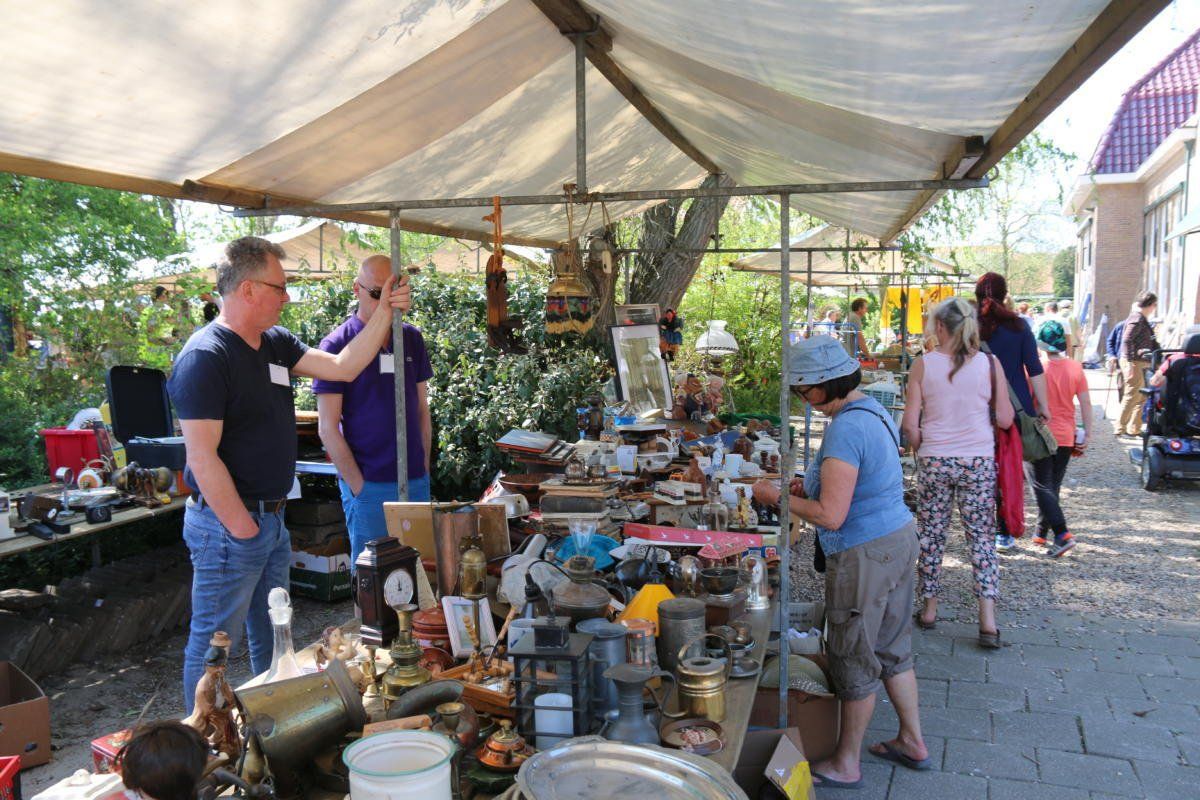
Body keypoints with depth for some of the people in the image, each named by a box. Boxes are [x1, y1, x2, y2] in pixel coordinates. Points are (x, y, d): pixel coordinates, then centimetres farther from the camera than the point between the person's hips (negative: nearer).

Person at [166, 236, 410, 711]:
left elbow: (343, 368, 7)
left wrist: (385, 313, 0)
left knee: (272, 642, 21)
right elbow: (202, 458, -22)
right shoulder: (205, 356, -19)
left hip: (272, 519, 9)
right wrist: (242, 528, -18)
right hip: (227, 525, -9)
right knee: (214, 646, 5)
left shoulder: (276, 343, 8)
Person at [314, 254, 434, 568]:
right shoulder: (338, 344, -6)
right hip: (368, 485, -4)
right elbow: (328, 428, -7)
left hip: (416, 481, 4)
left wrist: (424, 468, 8)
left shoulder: (412, 339, 8)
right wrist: (358, 484, -11)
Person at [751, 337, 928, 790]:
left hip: (863, 557, -10)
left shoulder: (845, 430, -25)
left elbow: (831, 515, -26)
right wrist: (807, 486, 11)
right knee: (892, 650, 23)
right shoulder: (873, 412, 7)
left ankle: (845, 765, 22)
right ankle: (913, 742, 38)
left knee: (855, 662, 6)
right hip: (898, 538, 10)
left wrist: (778, 498, -14)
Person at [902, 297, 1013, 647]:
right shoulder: (990, 364, -4)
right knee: (982, 537, 8)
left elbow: (910, 424, -6)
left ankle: (929, 609, 23)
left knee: (931, 536, 12)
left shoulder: (923, 365, -6)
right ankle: (988, 619, 4)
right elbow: (1005, 420, -1)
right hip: (979, 461, 1)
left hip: (934, 461, 0)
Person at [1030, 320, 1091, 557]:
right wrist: (1087, 433, 7)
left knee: (1042, 487, -1)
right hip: (1066, 437, 4)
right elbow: (1085, 403, 0)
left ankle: (1062, 534, -16)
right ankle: (1041, 533, 23)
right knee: (1053, 486, 15)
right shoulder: (1075, 367, -1)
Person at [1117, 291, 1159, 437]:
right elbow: (1127, 340, -22)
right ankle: (1121, 429, 0)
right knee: (1132, 395, -6)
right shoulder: (1137, 318, -14)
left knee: (1141, 396, 15)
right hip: (1133, 363, -10)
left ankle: (1134, 429, 21)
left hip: (1140, 363, 10)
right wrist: (1130, 363, -25)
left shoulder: (1142, 319, 16)